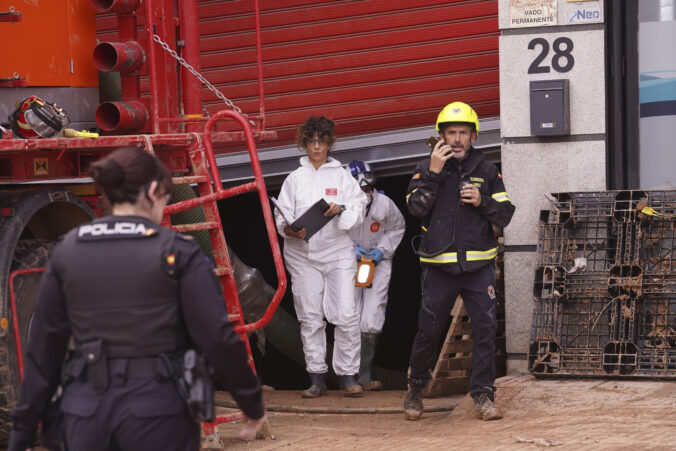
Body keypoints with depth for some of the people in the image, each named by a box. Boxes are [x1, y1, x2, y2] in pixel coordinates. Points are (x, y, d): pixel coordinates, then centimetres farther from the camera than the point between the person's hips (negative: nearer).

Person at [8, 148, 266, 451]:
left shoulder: (67, 251, 5)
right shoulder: (177, 252, -5)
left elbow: (43, 349, 5)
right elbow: (218, 338, -9)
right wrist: (252, 404, 4)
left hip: (85, 413, 3)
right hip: (158, 411, -3)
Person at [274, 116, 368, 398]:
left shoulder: (341, 175, 9)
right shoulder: (295, 178, 10)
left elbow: (358, 211, 3)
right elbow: (281, 216, 5)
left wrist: (341, 209, -17)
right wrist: (290, 229, -16)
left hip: (338, 252, -1)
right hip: (303, 255, 1)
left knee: (346, 314, -10)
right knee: (310, 317, 1)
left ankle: (348, 375, 0)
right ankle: (316, 379, 6)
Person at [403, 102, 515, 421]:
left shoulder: (486, 171, 8)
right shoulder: (427, 168, 3)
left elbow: (505, 215, 8)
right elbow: (416, 208, -12)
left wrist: (482, 202, -10)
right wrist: (434, 173, -17)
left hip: (478, 266, 1)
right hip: (438, 267, -1)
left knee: (485, 329, -6)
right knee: (428, 332, 4)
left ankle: (483, 394, 0)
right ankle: (416, 389, 23)